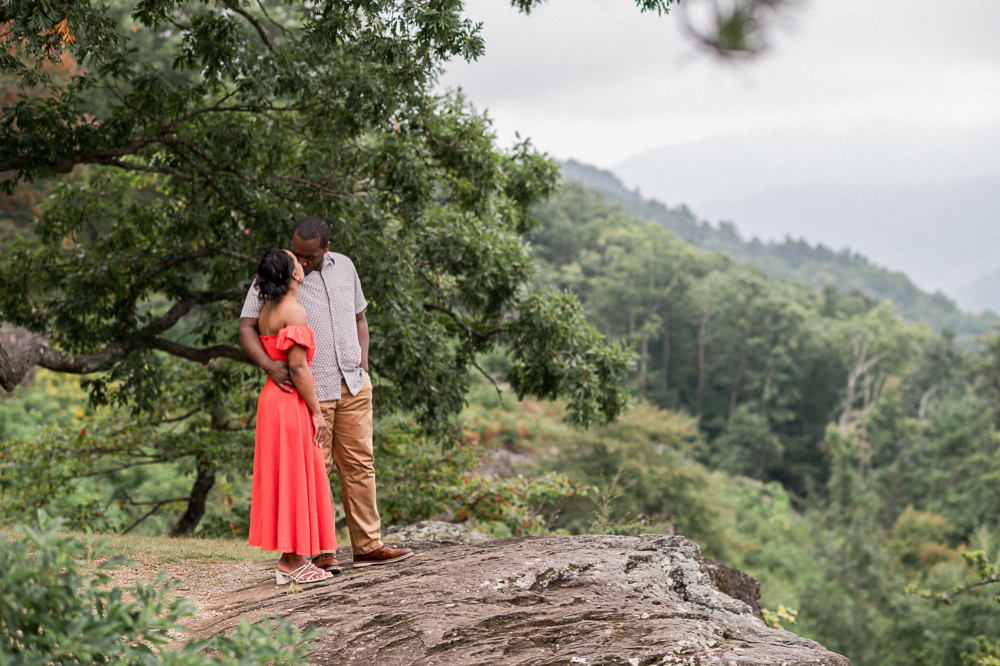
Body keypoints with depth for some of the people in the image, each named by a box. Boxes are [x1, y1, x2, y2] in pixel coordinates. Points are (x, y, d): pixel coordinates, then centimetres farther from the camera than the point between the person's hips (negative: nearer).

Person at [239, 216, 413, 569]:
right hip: (310, 389, -5)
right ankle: (319, 551, 5)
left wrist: (363, 365, 9)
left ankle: (368, 546, 10)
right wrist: (268, 364, -26)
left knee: (359, 463, 5)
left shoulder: (344, 267, 9)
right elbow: (247, 328, -9)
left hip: (353, 385, 5)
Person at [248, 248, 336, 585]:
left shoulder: (267, 310, 10)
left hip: (271, 397, 9)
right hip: (291, 401, -9)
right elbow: (298, 368, -19)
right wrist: (317, 412, -14)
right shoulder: (293, 311, -16)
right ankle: (294, 561, 2)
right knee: (295, 478, -3)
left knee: (281, 478, 12)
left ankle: (288, 558, 17)